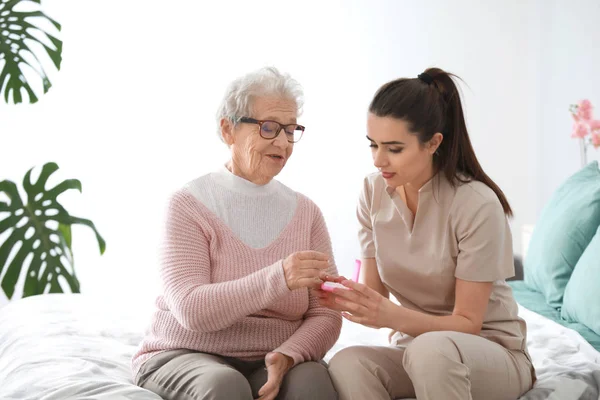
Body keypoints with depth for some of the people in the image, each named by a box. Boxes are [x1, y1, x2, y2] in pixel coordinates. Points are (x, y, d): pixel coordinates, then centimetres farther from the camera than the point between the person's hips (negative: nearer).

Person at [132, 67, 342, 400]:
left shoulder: (306, 212, 5)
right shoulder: (188, 205, -6)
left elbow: (325, 315, 0)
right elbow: (191, 310, -18)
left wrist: (286, 356, -22)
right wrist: (277, 278, -33)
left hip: (271, 363, 2)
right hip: (185, 356, -2)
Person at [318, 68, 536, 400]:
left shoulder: (477, 205, -20)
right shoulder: (374, 193, -3)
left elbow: (467, 323, -15)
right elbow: (376, 292, 0)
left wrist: (392, 316, -32)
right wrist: (351, 301, -24)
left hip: (494, 354, -4)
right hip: (414, 345, 4)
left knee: (430, 348, -38)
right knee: (347, 363, -29)